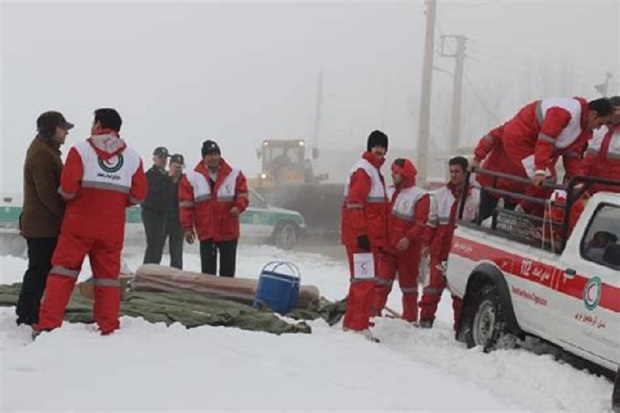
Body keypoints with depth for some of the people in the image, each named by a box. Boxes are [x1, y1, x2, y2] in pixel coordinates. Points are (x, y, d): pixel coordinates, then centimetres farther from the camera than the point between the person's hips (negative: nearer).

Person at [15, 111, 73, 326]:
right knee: (40, 270, -6)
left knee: (40, 269, 14)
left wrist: (64, 214, 15)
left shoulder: (47, 150, 18)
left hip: (44, 224, 10)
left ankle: (28, 314, 20)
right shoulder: (42, 154, -16)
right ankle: (27, 316, -2)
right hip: (43, 225, -10)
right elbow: (47, 193, -22)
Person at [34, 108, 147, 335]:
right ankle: (109, 328, 11)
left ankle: (48, 324, -3)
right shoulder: (132, 157, 5)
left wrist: (69, 197, 9)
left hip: (79, 225, -2)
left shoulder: (81, 149, -5)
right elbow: (138, 195, 2)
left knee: (63, 271, 3)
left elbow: (68, 186, -12)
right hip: (112, 229, 3)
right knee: (108, 276, 10)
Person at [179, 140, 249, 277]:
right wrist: (187, 228, -5)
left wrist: (238, 207, -19)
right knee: (208, 268, 3)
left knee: (228, 269, 8)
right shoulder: (191, 178, -2)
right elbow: (186, 204, -2)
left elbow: (242, 195, 3)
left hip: (229, 231, 1)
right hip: (206, 231, -1)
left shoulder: (234, 175, -1)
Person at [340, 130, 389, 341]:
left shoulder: (373, 171, 21)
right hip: (362, 237, -10)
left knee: (360, 280, 15)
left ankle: (350, 323, 23)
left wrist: (380, 239, 25)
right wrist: (361, 234, -23)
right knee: (365, 280, -10)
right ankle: (360, 326, -9)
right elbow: (354, 204, -19)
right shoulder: (363, 170, -11)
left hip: (369, 237, 10)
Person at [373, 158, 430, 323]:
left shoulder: (420, 196, -7)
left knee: (408, 284, 6)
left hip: (408, 249, -5)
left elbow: (421, 223, -16)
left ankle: (410, 319, 14)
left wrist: (408, 238, -28)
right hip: (389, 247, 6)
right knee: (382, 282, -1)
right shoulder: (394, 193, 16)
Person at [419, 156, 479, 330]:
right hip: (441, 248, 1)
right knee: (434, 284, -1)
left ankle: (461, 323, 14)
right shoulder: (440, 194, 7)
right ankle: (426, 318, 6)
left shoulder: (476, 196, 2)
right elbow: (431, 221, 10)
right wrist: (427, 243, 4)